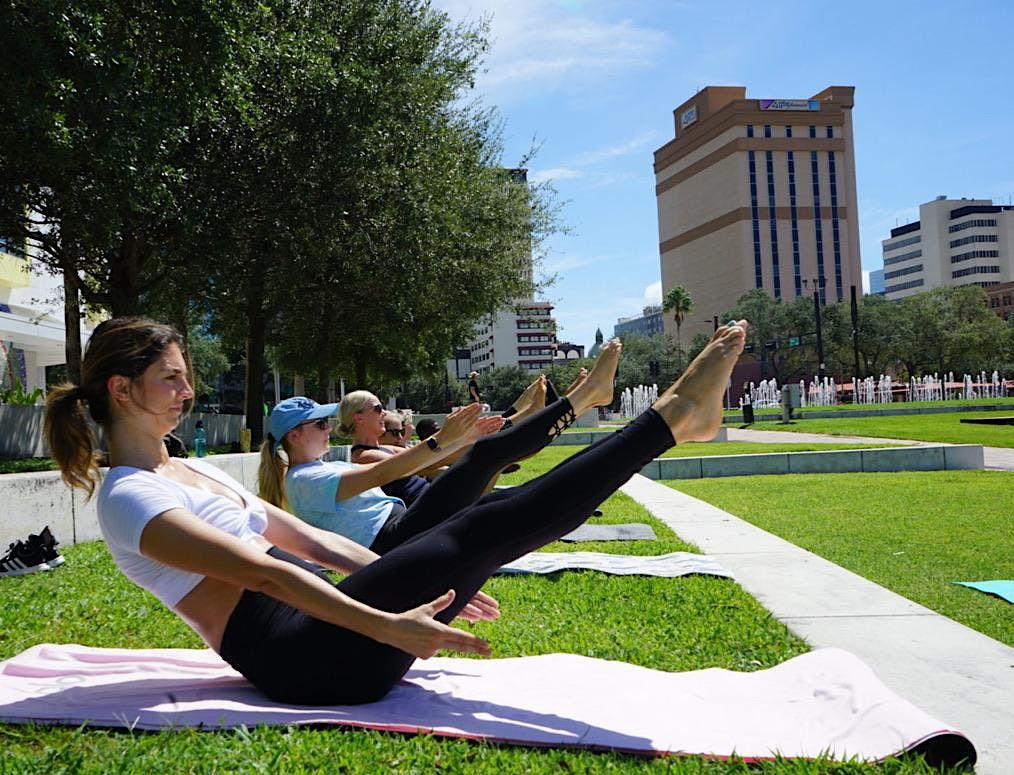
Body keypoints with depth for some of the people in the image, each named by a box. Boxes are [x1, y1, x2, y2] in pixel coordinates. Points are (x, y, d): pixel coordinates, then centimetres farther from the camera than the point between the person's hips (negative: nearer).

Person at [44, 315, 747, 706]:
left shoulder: (187, 470, 19)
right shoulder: (128, 499, -9)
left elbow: (308, 540, 17)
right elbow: (261, 571, -22)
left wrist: (427, 585, 14)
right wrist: (387, 625, -31)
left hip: (324, 620, 9)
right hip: (297, 657, -9)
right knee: (483, 530, -17)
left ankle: (577, 402, 28)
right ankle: (673, 414, -14)